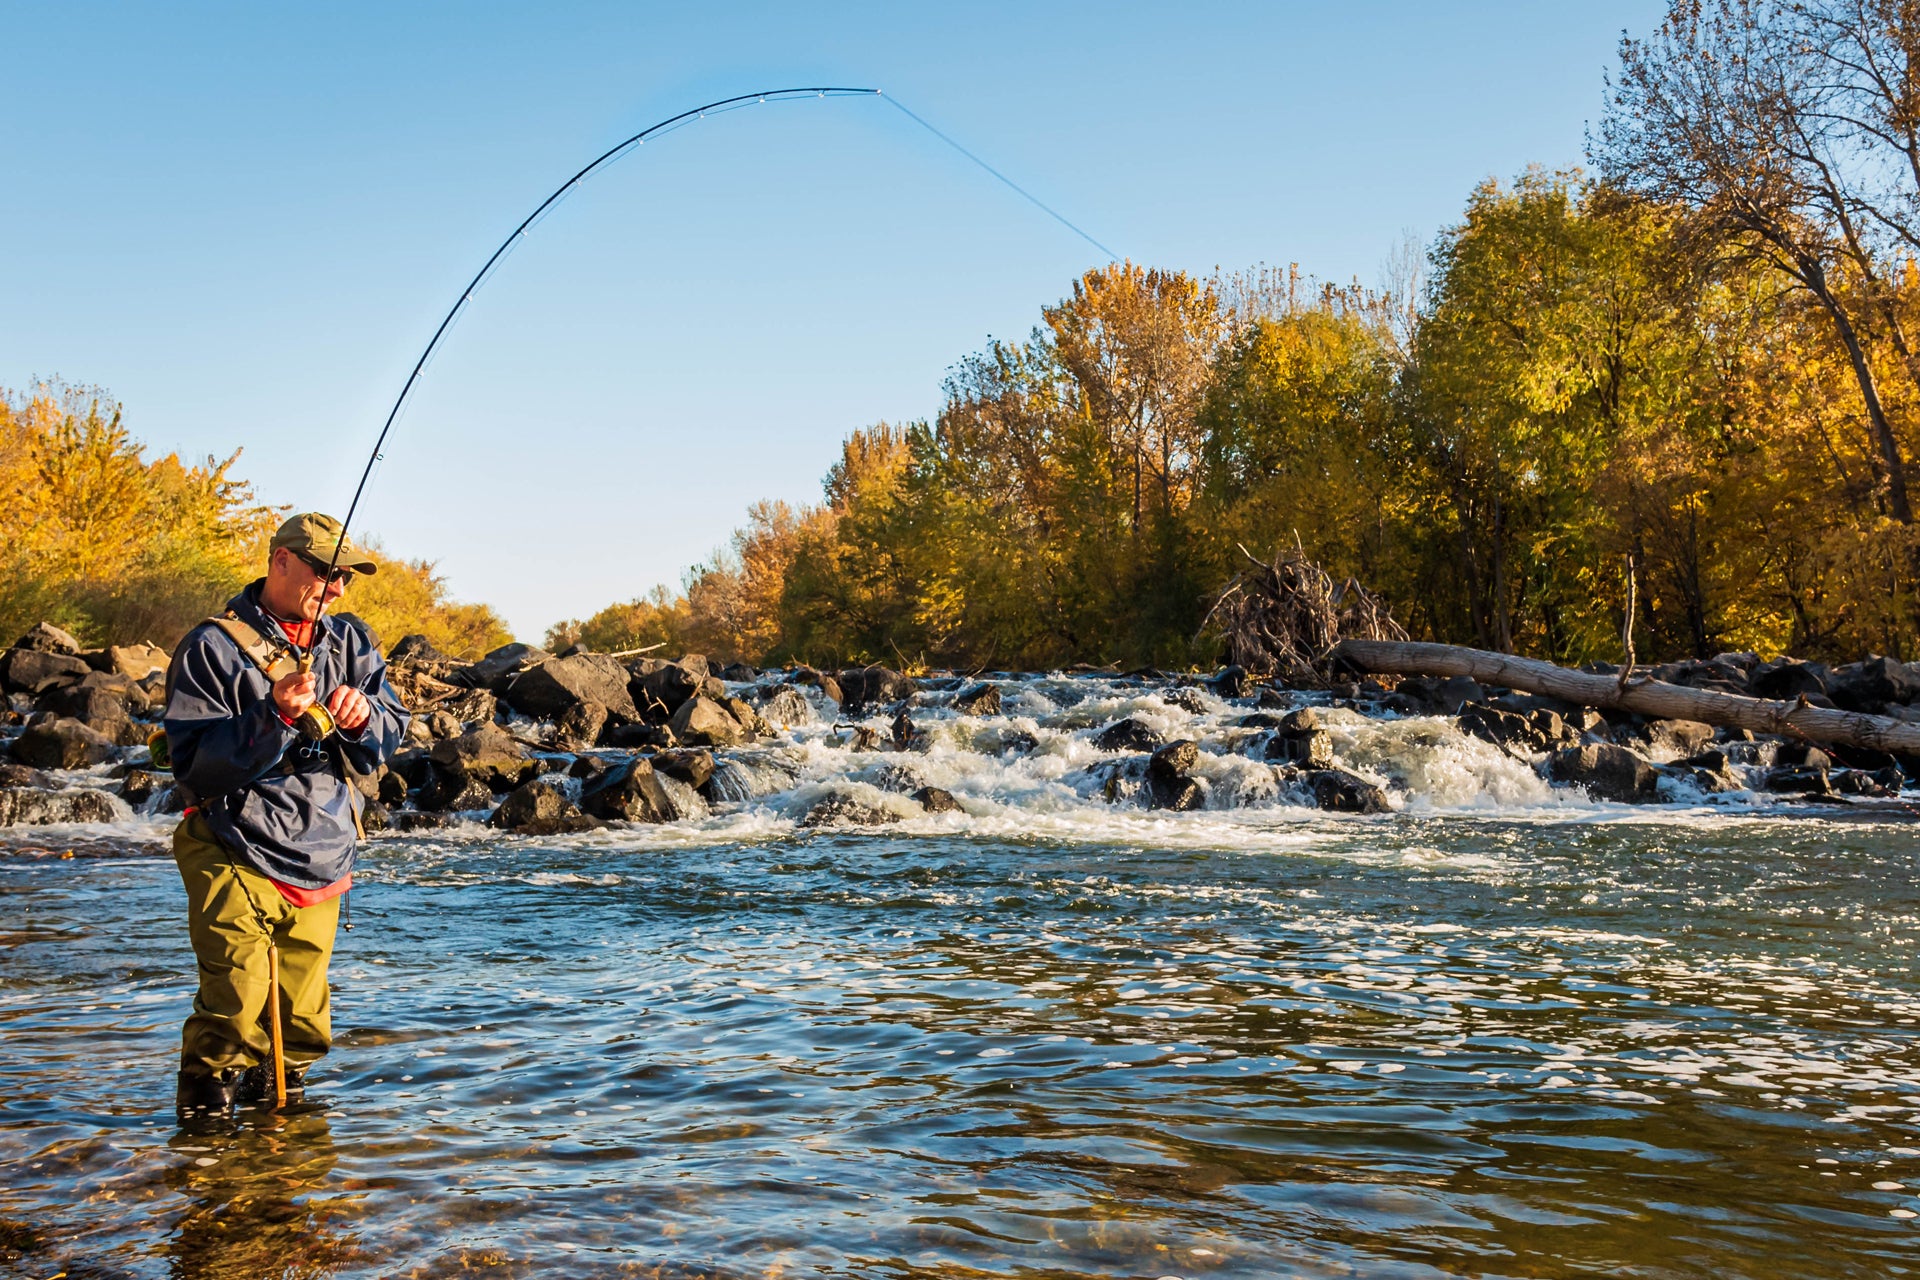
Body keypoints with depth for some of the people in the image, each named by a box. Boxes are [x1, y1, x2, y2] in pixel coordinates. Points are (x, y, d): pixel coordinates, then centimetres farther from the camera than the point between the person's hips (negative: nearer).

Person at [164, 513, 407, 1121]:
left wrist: (363, 716, -16)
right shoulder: (214, 648, -8)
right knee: (235, 1017, -14)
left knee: (302, 1023, 13)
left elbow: (392, 731, 6)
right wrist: (276, 717, -26)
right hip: (238, 863, -5)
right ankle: (203, 1109, 9)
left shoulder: (350, 641, 10)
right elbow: (193, 763, -15)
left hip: (323, 863, 6)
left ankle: (274, 1094, 36)